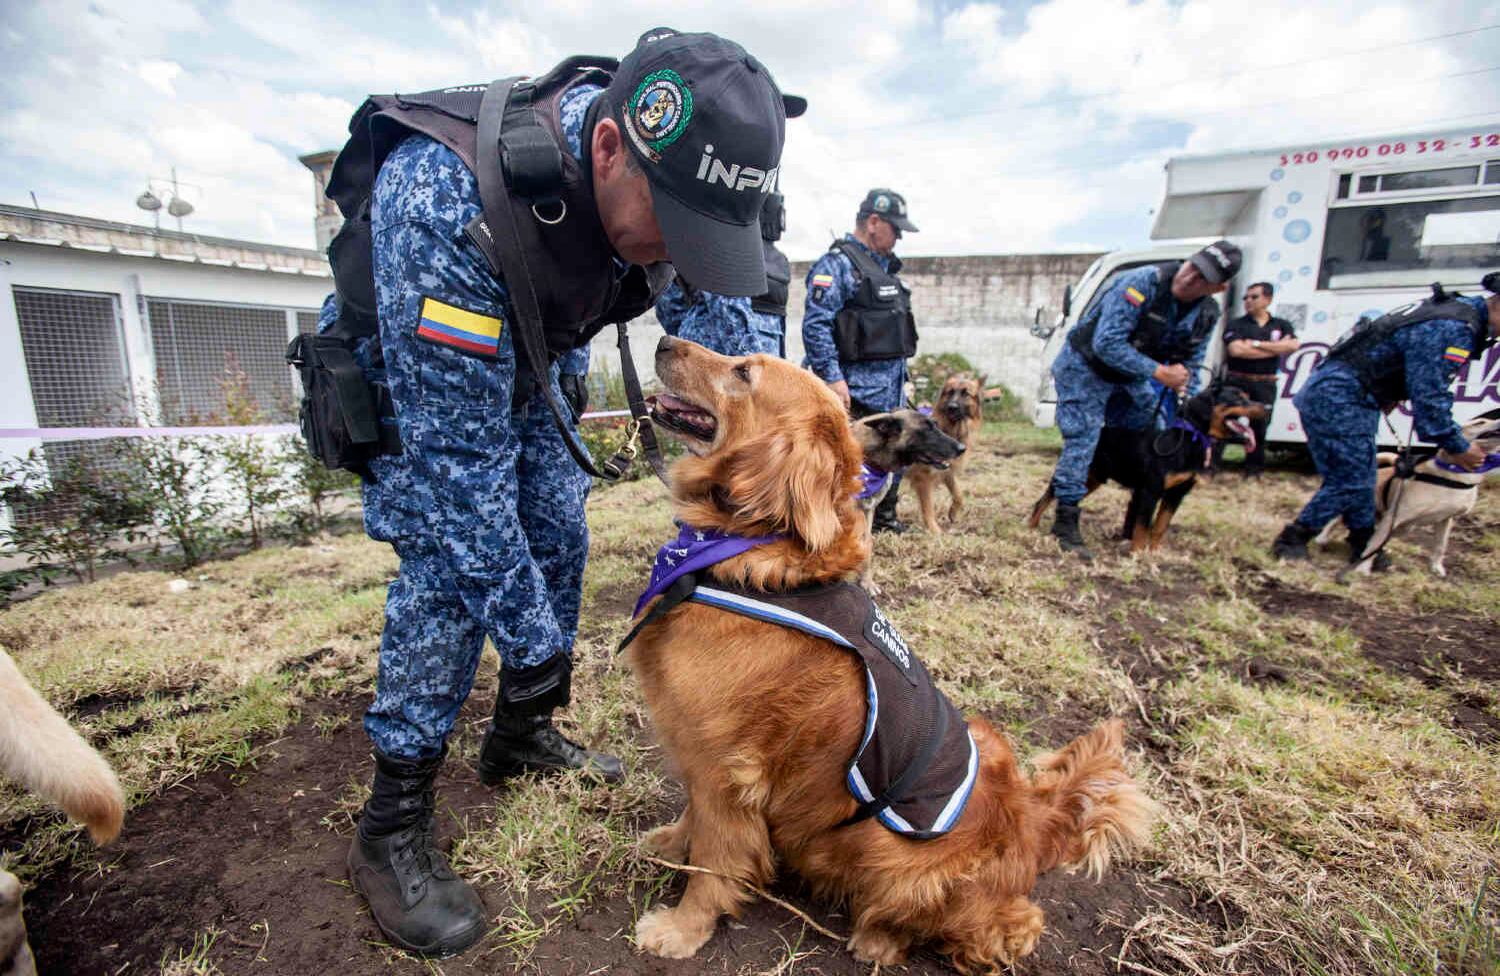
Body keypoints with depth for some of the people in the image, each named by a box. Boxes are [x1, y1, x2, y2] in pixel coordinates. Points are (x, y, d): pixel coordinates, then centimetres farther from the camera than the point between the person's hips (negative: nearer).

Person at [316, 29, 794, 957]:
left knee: (559, 532, 2)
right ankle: (392, 830, -1)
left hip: (521, 364, 6)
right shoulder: (441, 197, -42)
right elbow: (456, 452, -39)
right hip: (404, 375, -5)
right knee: (452, 564, -18)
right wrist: (529, 636, -34)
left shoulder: (662, 181, -23)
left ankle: (522, 738, 22)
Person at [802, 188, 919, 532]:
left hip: (892, 388, 10)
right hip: (858, 387, -10)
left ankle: (884, 516, 32)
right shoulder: (837, 264, -9)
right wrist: (832, 377, -23)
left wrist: (903, 376, 23)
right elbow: (816, 324, -18)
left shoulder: (884, 265, 21)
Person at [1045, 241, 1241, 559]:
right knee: (1082, 440, -14)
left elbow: (1189, 364, 9)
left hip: (1130, 376, 8)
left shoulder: (1207, 315, -5)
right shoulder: (1144, 282, -28)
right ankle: (1065, 522, -7)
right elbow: (1106, 344, -34)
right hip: (1085, 367, -7)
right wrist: (1160, 373, -31)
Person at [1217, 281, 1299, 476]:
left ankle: (1254, 470, 18)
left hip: (1265, 385, 2)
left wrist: (1256, 344, -11)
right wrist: (1276, 348, -7)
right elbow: (1236, 350, -13)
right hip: (1237, 381, -2)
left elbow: (1293, 345, -7)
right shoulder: (1236, 325, 4)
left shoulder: (1282, 325, 12)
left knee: (1259, 428, 8)